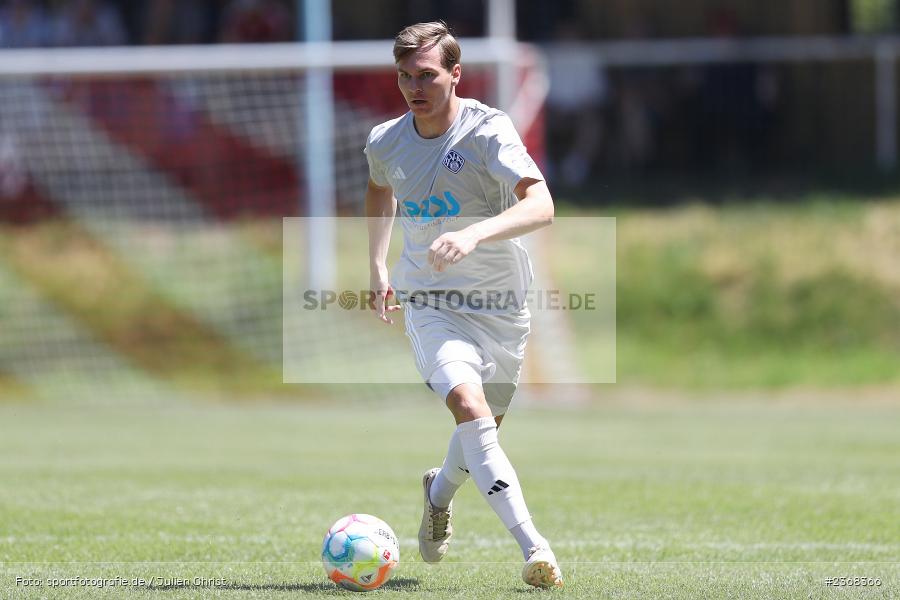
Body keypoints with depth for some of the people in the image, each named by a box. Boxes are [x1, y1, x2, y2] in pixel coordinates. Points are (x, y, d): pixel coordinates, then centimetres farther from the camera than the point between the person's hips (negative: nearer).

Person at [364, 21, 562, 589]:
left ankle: (441, 492, 50)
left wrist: (474, 234, -46)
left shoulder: (487, 130, -17)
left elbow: (540, 206, -32)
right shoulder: (386, 142, -3)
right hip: (432, 302, 0)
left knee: (485, 427, 14)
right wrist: (378, 267, 20)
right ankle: (534, 546, -33)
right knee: (469, 404, -25)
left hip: (502, 303, 0)